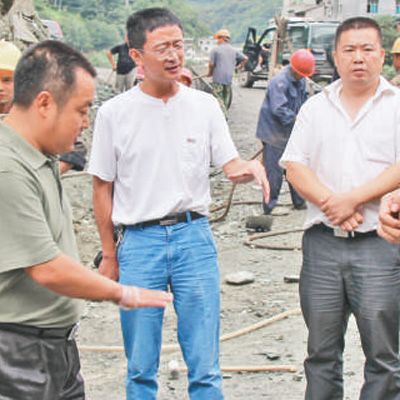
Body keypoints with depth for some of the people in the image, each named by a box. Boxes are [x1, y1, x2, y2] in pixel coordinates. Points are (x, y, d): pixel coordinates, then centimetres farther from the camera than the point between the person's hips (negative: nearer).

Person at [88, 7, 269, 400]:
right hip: (139, 240, -1)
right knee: (140, 368, 8)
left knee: (205, 366, 2)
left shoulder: (204, 105, 3)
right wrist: (109, 255, 6)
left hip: (194, 236, 1)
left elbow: (229, 164, 6)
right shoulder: (114, 112, -1)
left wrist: (249, 168, -18)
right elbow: (102, 188, 5)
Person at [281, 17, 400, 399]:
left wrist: (352, 199, -14)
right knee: (321, 350, 9)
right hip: (322, 241, 3)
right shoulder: (316, 107, 14)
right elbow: (294, 166, 5)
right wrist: (329, 203, -10)